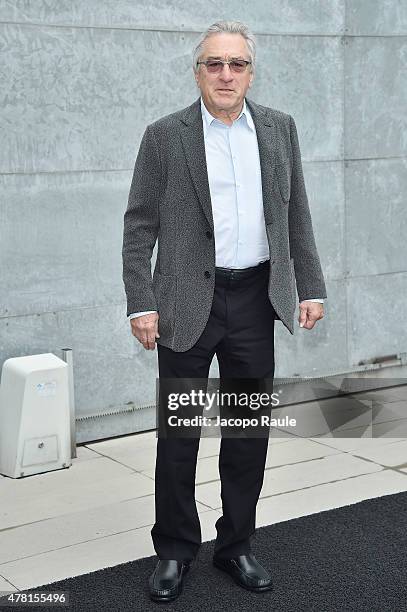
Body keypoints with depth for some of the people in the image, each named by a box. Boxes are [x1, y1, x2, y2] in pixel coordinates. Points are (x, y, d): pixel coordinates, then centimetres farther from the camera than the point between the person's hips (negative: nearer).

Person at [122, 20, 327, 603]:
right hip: (188, 303, -2)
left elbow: (297, 216, 10)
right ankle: (174, 550, 21)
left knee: (249, 429, 10)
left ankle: (236, 544, 26)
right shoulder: (165, 136, -2)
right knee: (178, 430, 5)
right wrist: (142, 305, -9)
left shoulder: (280, 129, 6)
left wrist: (311, 288, 4)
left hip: (255, 298, 3)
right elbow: (139, 227, -3)